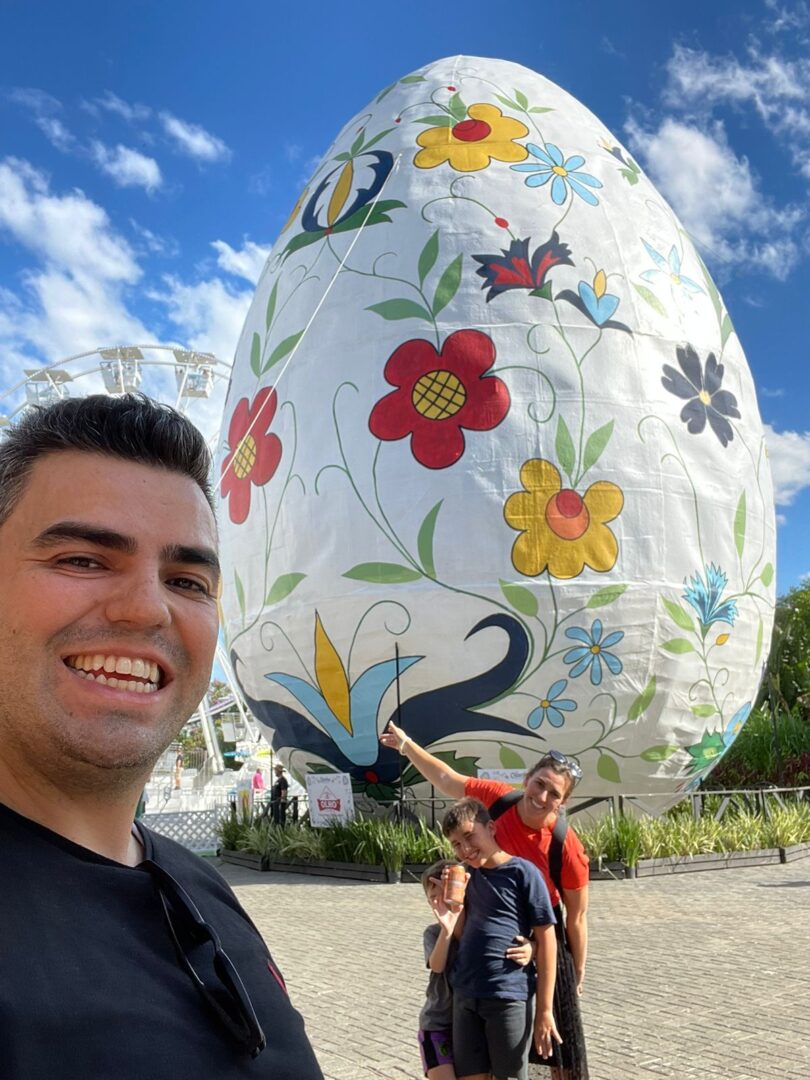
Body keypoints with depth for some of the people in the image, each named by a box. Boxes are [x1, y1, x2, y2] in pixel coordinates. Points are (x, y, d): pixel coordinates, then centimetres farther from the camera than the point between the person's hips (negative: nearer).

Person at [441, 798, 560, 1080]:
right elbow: (459, 935, 12)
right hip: (464, 995, 5)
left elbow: (546, 940, -8)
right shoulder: (465, 875, 10)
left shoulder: (523, 872, -8)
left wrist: (545, 1010, -9)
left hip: (509, 997, -5)